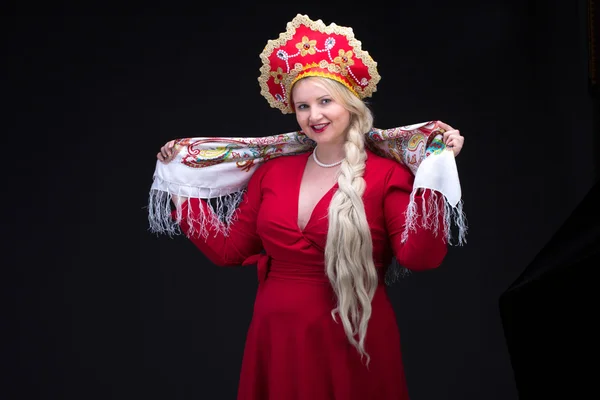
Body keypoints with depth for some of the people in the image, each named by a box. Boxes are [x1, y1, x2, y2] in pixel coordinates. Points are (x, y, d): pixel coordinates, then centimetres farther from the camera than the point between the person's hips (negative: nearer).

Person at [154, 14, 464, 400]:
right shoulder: (272, 171, 6)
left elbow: (421, 257, -20)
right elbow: (228, 250, 9)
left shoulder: (386, 174, -8)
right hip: (278, 340, 4)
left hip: (352, 344, -4)